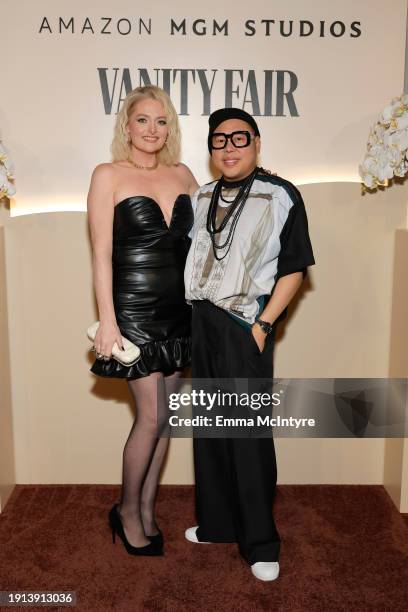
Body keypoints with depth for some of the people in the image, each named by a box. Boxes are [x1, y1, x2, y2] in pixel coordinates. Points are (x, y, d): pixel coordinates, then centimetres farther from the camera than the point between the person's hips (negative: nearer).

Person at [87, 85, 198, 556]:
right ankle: (128, 513, 21)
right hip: (134, 308, -5)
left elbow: (199, 239, 14)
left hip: (178, 308, 5)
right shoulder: (108, 176, -2)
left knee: (162, 414, 10)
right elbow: (101, 253, -8)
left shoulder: (183, 175, 11)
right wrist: (107, 321, -13)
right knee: (151, 415, -3)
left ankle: (147, 512, 27)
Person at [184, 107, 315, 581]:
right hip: (201, 322, 6)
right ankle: (216, 523, 29)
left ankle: (260, 544, 14)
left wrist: (264, 324, -12)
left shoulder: (281, 196, -4)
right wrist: (191, 319, 11)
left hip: (244, 325, -5)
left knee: (248, 434, -3)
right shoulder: (202, 198, 13)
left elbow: (293, 269, -5)